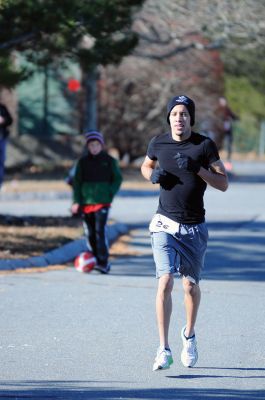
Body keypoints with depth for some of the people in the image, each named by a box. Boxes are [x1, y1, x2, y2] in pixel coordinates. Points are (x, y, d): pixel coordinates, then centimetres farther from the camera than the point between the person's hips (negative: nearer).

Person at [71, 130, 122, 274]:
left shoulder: (109, 161, 2)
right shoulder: (83, 162, 7)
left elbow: (117, 178, 8)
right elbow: (77, 182, 7)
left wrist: (110, 194, -4)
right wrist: (76, 201, -1)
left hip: (102, 202, -3)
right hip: (86, 202, 3)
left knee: (100, 231, -16)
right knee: (90, 233, 6)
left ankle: (103, 263, -17)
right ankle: (96, 260, 17)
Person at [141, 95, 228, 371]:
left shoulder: (204, 145, -5)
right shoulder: (158, 143, 1)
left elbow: (223, 184, -5)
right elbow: (146, 166, 22)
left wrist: (197, 169, -20)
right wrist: (153, 175, -2)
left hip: (194, 227, 0)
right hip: (165, 224, 0)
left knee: (190, 286, 9)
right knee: (165, 281, -15)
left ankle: (189, 335, 37)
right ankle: (163, 349, -16)